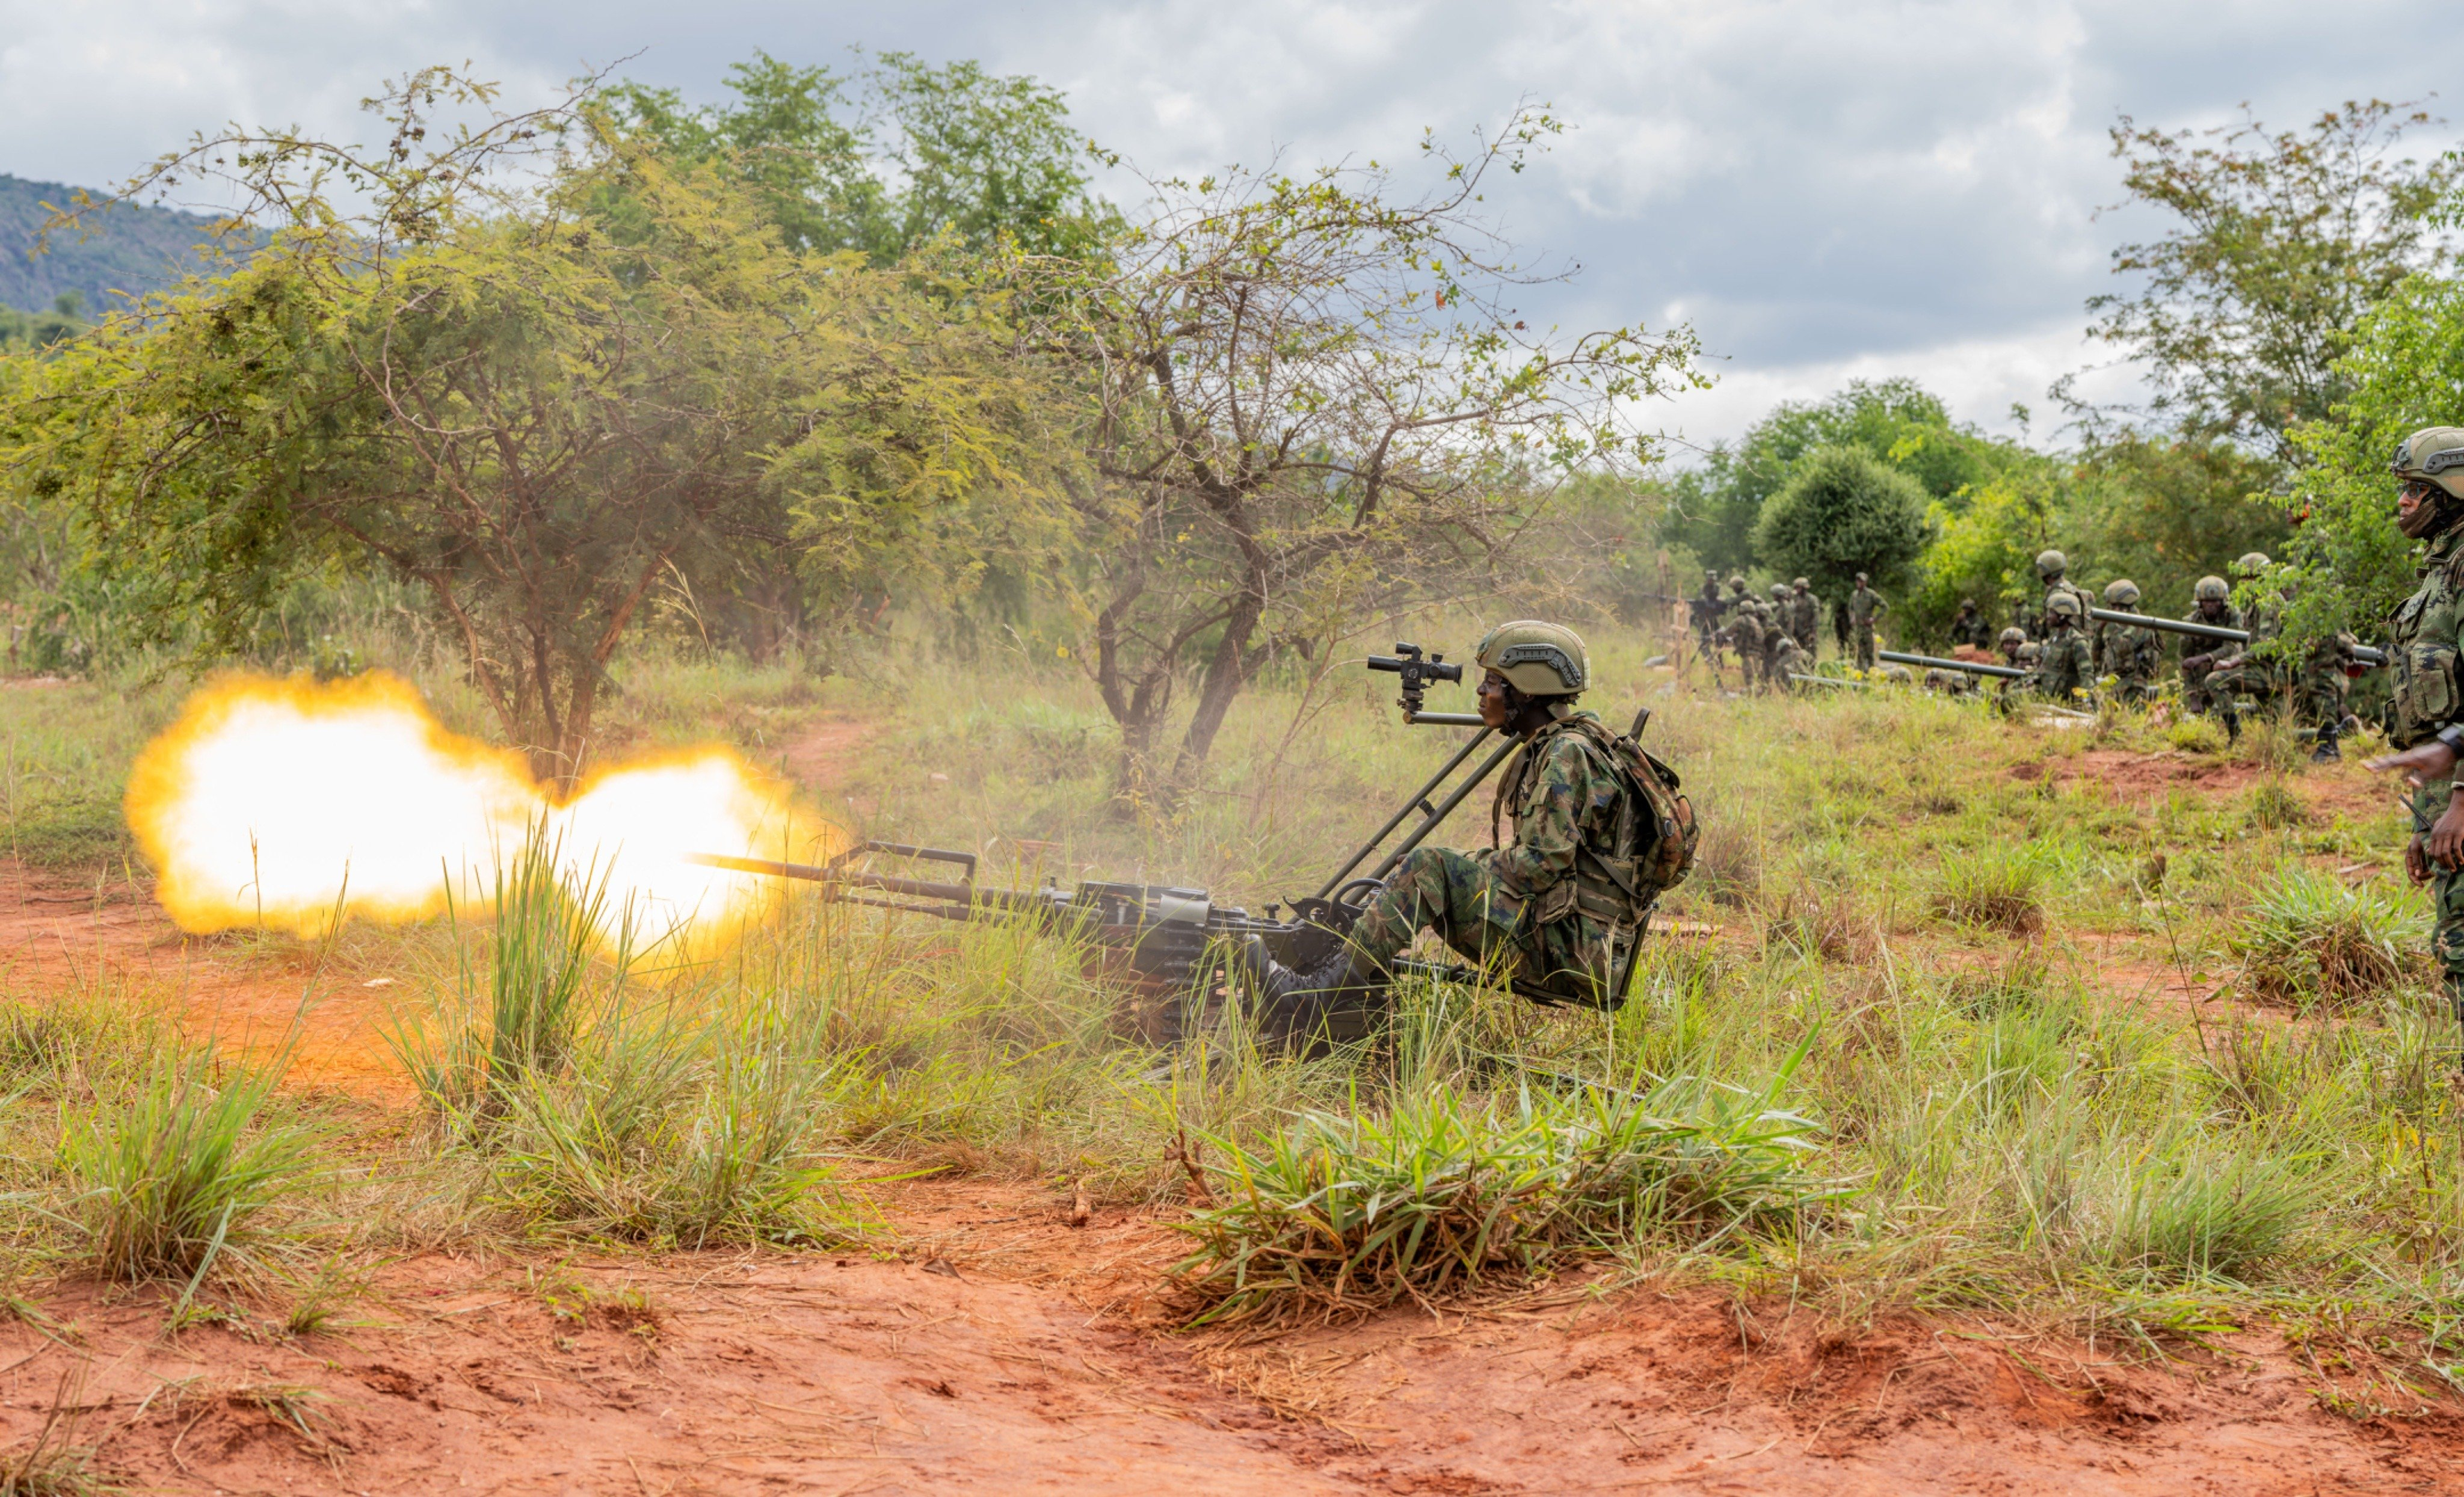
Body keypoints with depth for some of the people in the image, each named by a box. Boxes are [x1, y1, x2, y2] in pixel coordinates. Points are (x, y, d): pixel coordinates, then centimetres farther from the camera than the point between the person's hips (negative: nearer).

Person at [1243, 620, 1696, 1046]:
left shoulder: (1568, 753, -13)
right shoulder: (1549, 749, 18)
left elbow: (1542, 863, -20)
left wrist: (1466, 874, -8)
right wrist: (1468, 872, 11)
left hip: (1577, 946, -10)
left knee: (1428, 870, -19)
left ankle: (1316, 1001, -19)